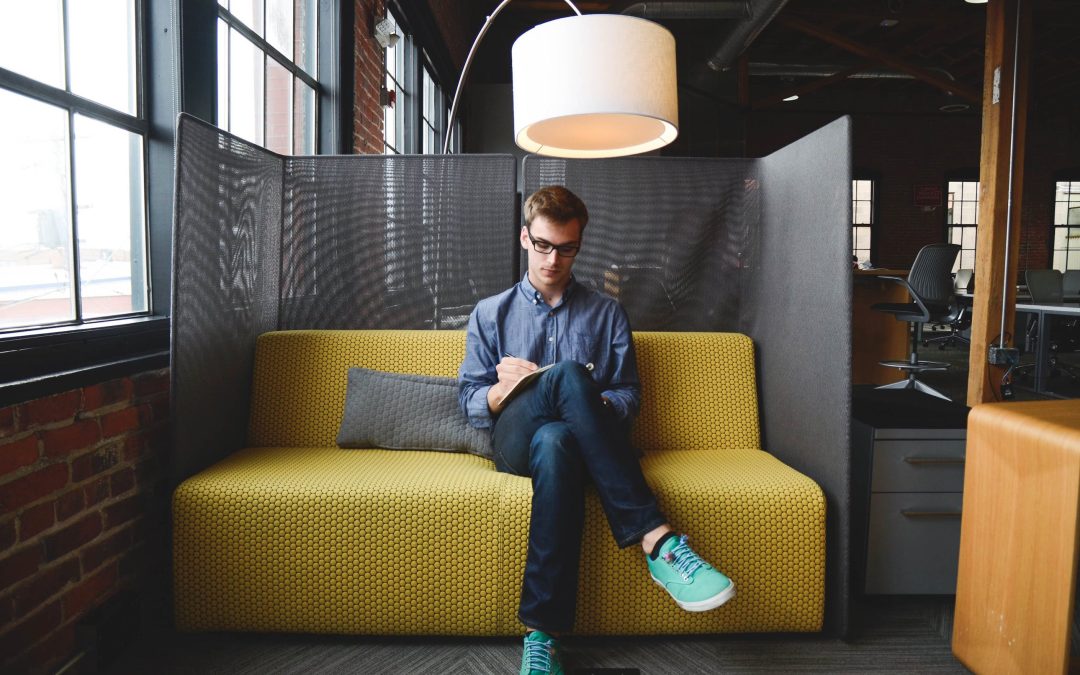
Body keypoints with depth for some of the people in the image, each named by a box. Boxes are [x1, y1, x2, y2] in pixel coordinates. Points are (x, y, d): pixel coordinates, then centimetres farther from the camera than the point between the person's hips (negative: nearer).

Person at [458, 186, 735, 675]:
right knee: (568, 374, -37)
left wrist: (599, 405, -10)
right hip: (515, 441, -1)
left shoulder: (607, 313, 18)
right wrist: (504, 386, -10)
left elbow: (630, 394, 14)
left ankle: (541, 635, -41)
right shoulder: (489, 314, 18)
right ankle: (657, 541, -43)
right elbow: (470, 402, 13)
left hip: (581, 438, 1)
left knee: (554, 442, -41)